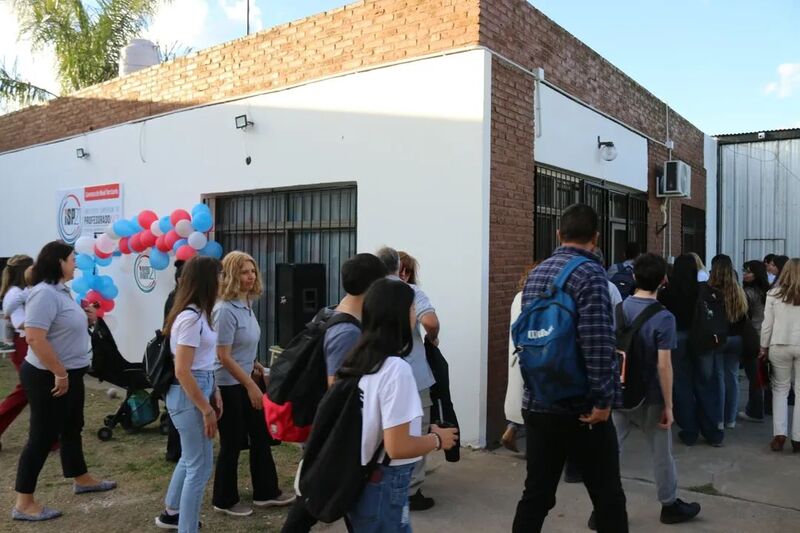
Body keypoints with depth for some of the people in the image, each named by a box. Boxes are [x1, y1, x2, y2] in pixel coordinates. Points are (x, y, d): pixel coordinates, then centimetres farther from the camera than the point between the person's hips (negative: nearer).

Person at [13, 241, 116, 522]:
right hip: (49, 378, -10)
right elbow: (35, 339, -29)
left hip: (70, 374, 10)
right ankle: (23, 504, 12)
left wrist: (86, 319, 4)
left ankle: (82, 480, 36)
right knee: (43, 436, 0)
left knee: (72, 428, 20)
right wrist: (59, 373, -26)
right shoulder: (45, 293, -22)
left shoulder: (61, 290, 8)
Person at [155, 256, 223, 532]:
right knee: (200, 466, 1)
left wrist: (214, 392, 9)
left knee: (191, 457, 24)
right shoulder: (191, 318, -21)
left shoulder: (197, 313, 9)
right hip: (189, 395, -10)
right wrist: (206, 410, -19)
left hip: (200, 388, 10)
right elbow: (182, 371, -23)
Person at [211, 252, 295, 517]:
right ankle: (225, 500, 24)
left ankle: (266, 492, 29)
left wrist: (254, 365, 17)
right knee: (233, 443, 5)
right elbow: (224, 356, -22)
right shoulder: (226, 310, -22)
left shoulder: (247, 304, 3)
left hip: (245, 380, 9)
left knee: (261, 436, 15)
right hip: (229, 385, -9)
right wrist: (251, 385, -20)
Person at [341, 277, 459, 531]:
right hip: (384, 487, -8)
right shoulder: (396, 368, -23)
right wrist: (437, 439, -9)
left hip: (357, 480, 8)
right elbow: (397, 447, -24)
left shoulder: (359, 359, 2)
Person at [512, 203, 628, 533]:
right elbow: (598, 342, -22)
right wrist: (603, 400, -15)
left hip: (537, 405, 6)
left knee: (536, 495, 13)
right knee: (608, 499, 9)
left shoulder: (535, 274, 9)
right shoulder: (590, 273, -12)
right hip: (581, 409, -6)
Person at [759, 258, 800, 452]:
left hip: (780, 346, 0)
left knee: (780, 389, 12)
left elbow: (767, 324, 0)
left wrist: (764, 347, 11)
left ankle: (779, 435, 4)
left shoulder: (774, 294, -2)